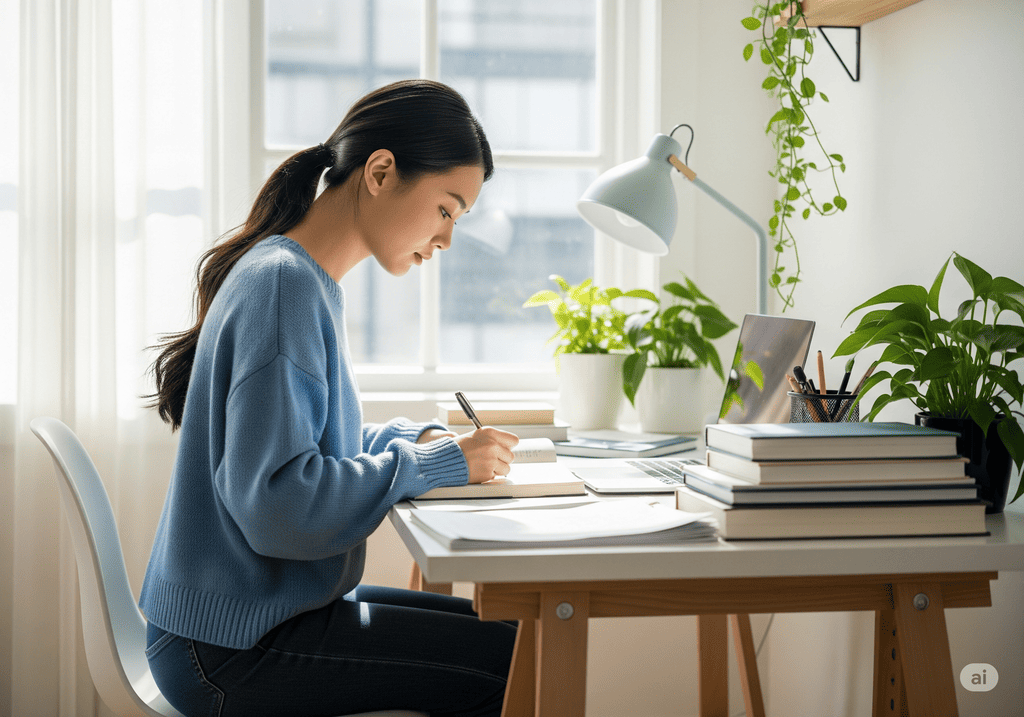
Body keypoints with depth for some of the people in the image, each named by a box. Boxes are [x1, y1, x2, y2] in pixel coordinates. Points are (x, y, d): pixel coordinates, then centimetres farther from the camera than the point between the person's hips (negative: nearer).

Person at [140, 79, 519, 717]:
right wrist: (438, 464, -19)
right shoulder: (283, 285, -20)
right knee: (516, 665, -14)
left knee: (497, 633, 13)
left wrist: (413, 439, 3)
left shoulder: (307, 280, 11)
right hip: (232, 643, -10)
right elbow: (275, 502, -28)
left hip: (274, 610, 10)